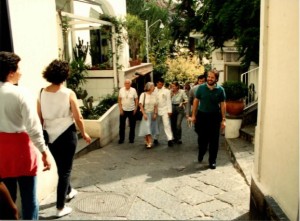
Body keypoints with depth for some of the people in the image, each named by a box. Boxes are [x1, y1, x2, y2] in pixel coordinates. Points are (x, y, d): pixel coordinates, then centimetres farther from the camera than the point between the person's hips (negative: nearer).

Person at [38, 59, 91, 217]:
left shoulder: (42, 93, -3)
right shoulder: (68, 93, -13)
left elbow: (40, 118, 2)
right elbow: (78, 117, -11)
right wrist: (84, 133, 4)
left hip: (50, 135, 5)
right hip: (66, 134, -5)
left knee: (60, 166, 24)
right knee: (65, 169, 6)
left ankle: (68, 191, 47)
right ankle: (60, 207, 11)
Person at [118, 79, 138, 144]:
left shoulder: (133, 90, -6)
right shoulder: (121, 90, -3)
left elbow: (136, 100, -1)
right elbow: (119, 100, 1)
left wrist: (135, 109, -5)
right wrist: (120, 109, -4)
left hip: (131, 110, 0)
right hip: (123, 110, 1)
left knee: (132, 126, 8)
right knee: (122, 125, 5)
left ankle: (131, 139, 22)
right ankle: (121, 139, 17)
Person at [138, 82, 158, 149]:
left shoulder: (154, 95, 2)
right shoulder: (143, 94, -9)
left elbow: (155, 105, 5)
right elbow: (140, 105, -10)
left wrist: (155, 113, -3)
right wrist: (144, 114, -15)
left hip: (152, 114, 4)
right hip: (146, 113, -4)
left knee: (151, 128, 5)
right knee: (147, 127, -6)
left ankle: (147, 141, 15)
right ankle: (149, 142, -1)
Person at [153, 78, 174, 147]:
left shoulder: (166, 91, -1)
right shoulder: (153, 91, 1)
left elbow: (168, 101, -1)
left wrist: (169, 110, -6)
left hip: (164, 110, -2)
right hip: (156, 111, 2)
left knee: (167, 124, -8)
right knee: (156, 125, 12)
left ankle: (170, 139, -9)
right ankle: (155, 138, 24)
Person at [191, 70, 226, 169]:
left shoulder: (220, 90, -3)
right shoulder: (201, 88, -2)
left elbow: (222, 104, -1)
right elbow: (196, 101, 4)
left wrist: (223, 119, -3)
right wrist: (193, 115, 1)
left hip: (215, 116, 0)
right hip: (202, 115, 1)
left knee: (214, 140, 3)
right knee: (202, 138, 8)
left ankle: (212, 161, 15)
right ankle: (200, 154, 36)